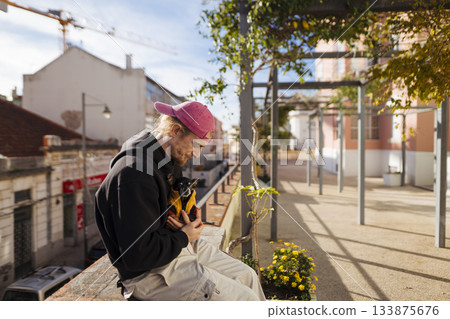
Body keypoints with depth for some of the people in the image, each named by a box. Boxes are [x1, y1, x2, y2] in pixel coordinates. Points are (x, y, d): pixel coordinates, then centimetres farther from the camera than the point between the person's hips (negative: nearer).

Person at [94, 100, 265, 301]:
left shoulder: (168, 161, 5)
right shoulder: (134, 173, -27)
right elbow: (137, 255, -29)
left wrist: (190, 222, 0)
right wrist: (183, 237, -15)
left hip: (180, 245, 10)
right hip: (150, 271, -9)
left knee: (247, 276, 12)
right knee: (244, 298, -12)